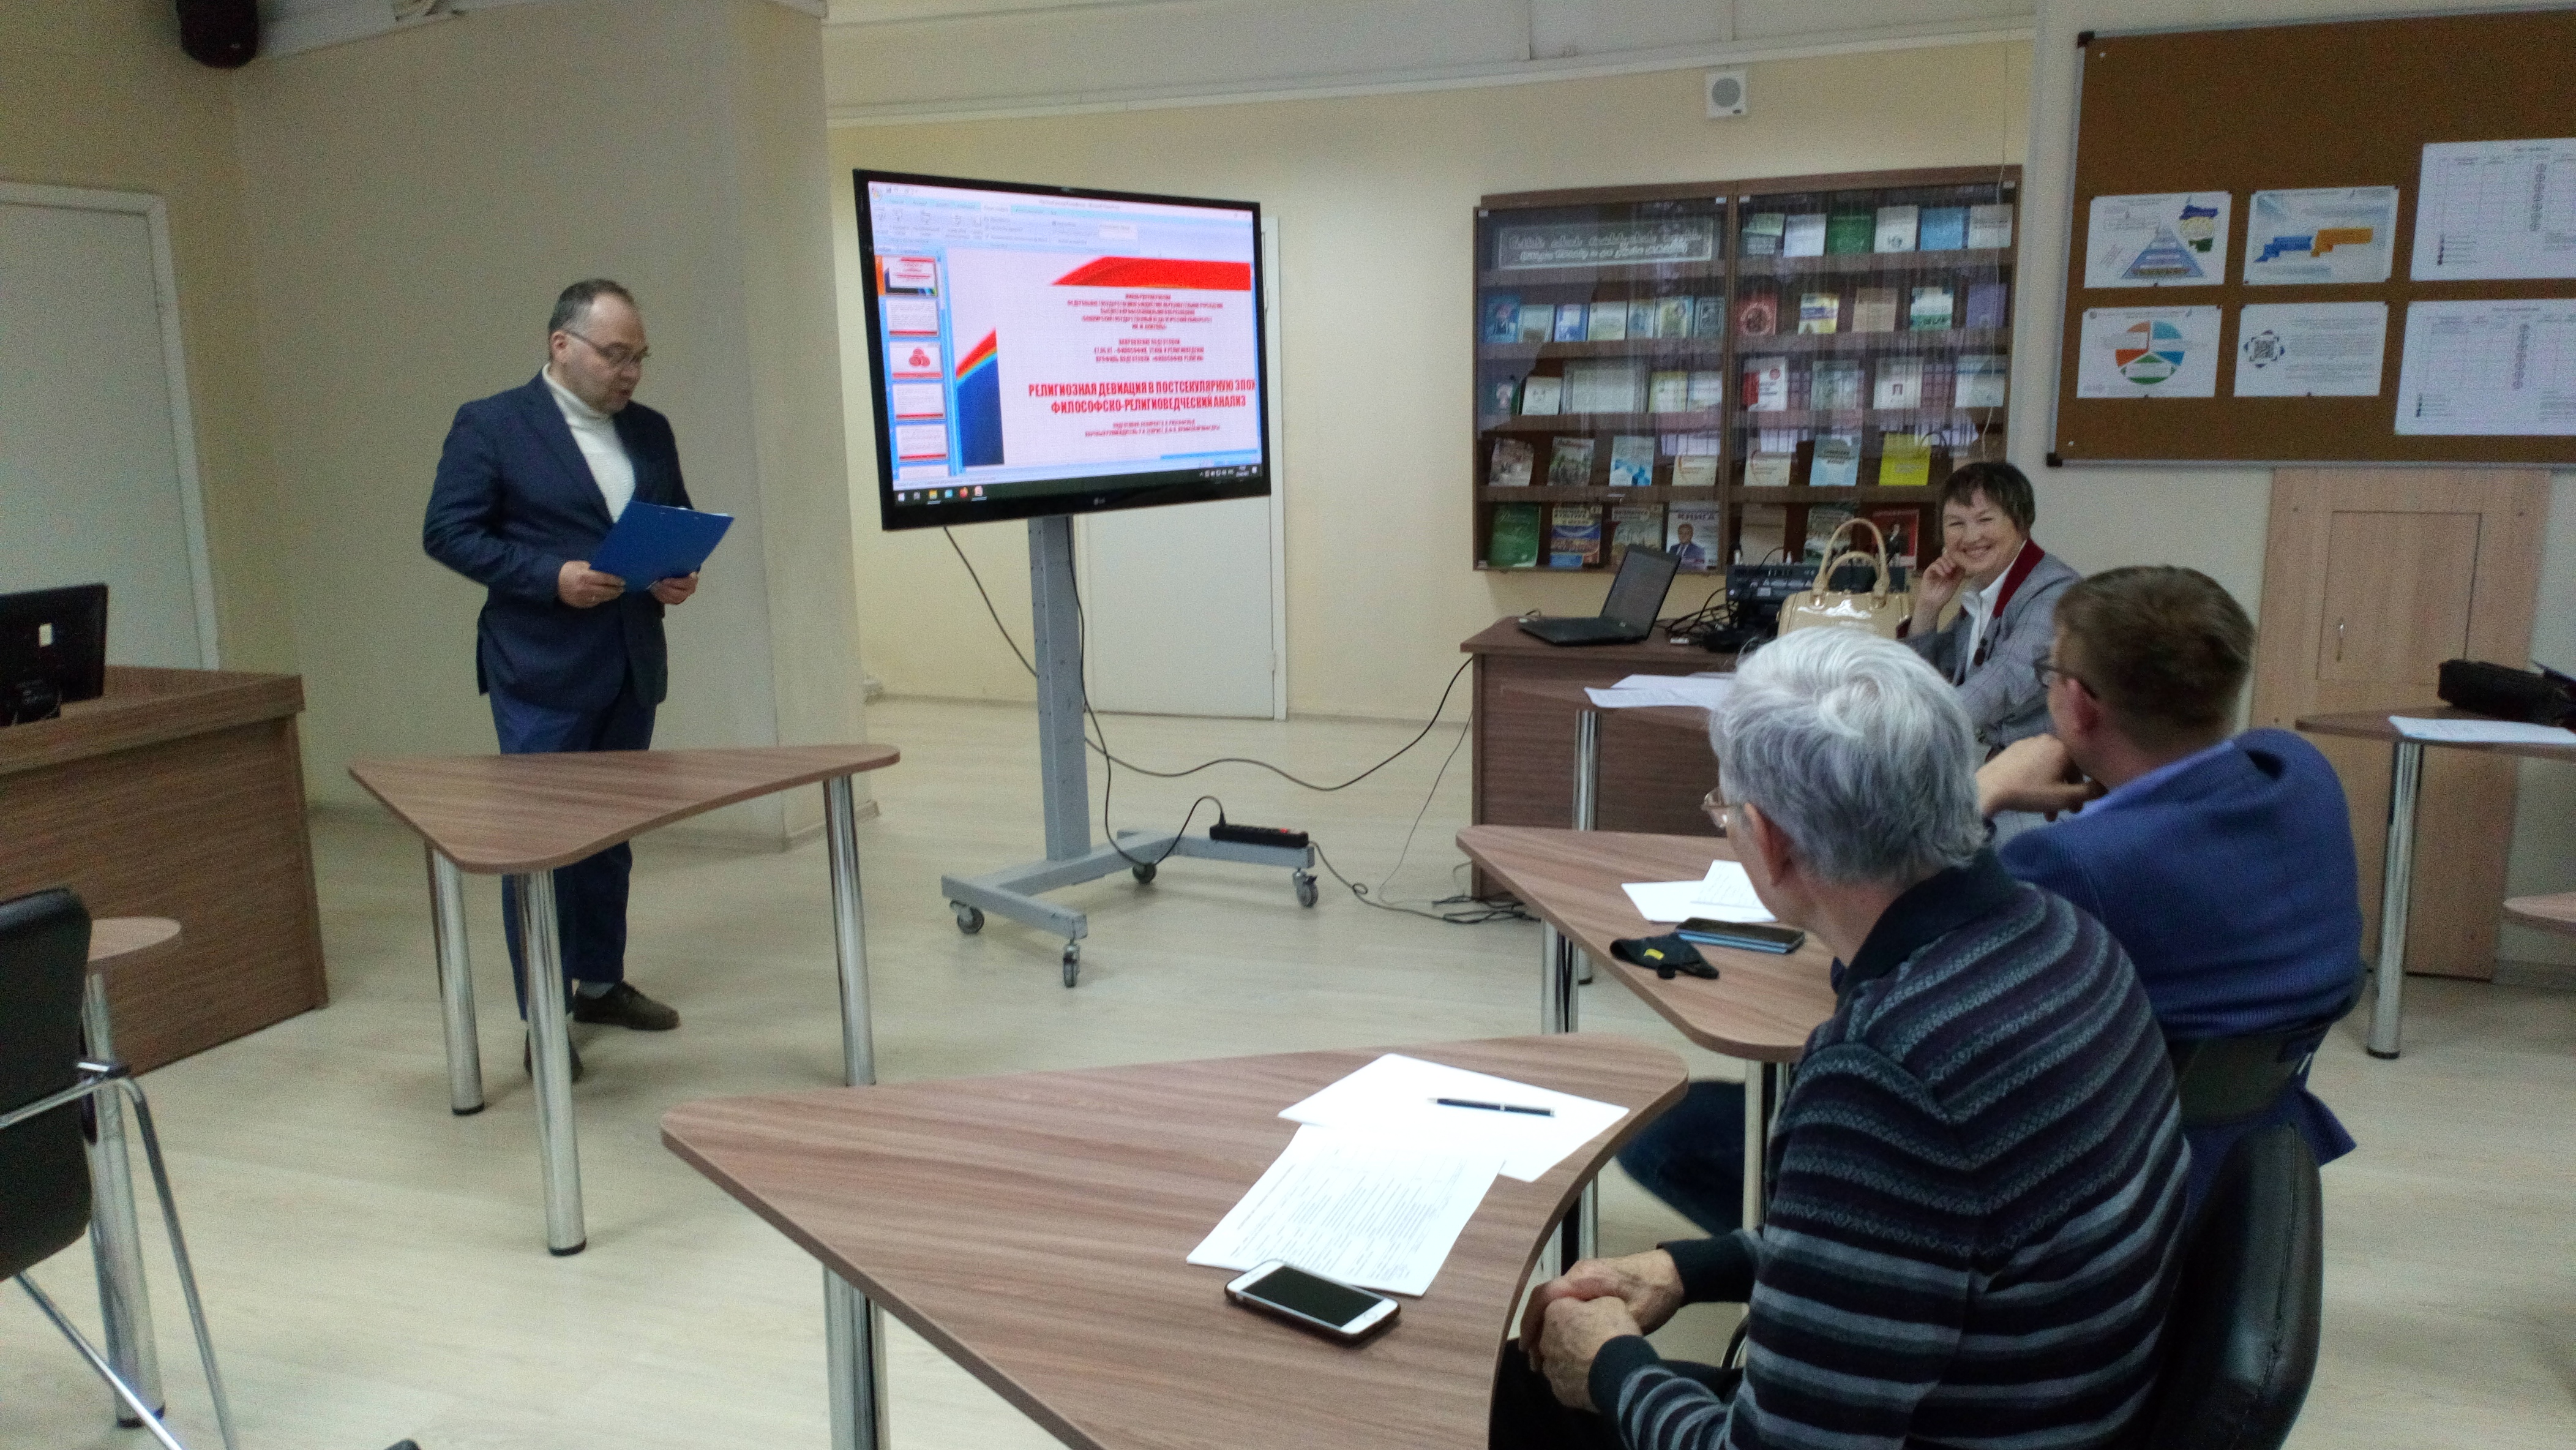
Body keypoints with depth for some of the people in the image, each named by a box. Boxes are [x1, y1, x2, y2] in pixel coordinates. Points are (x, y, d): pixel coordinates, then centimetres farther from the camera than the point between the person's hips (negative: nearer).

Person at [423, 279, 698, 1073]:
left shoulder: (650, 430, 11)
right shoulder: (489, 425, -5)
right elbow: (447, 532, -9)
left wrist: (681, 572, -3)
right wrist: (551, 577, -20)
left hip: (631, 666, 6)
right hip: (542, 670, -6)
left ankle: (601, 981, 28)